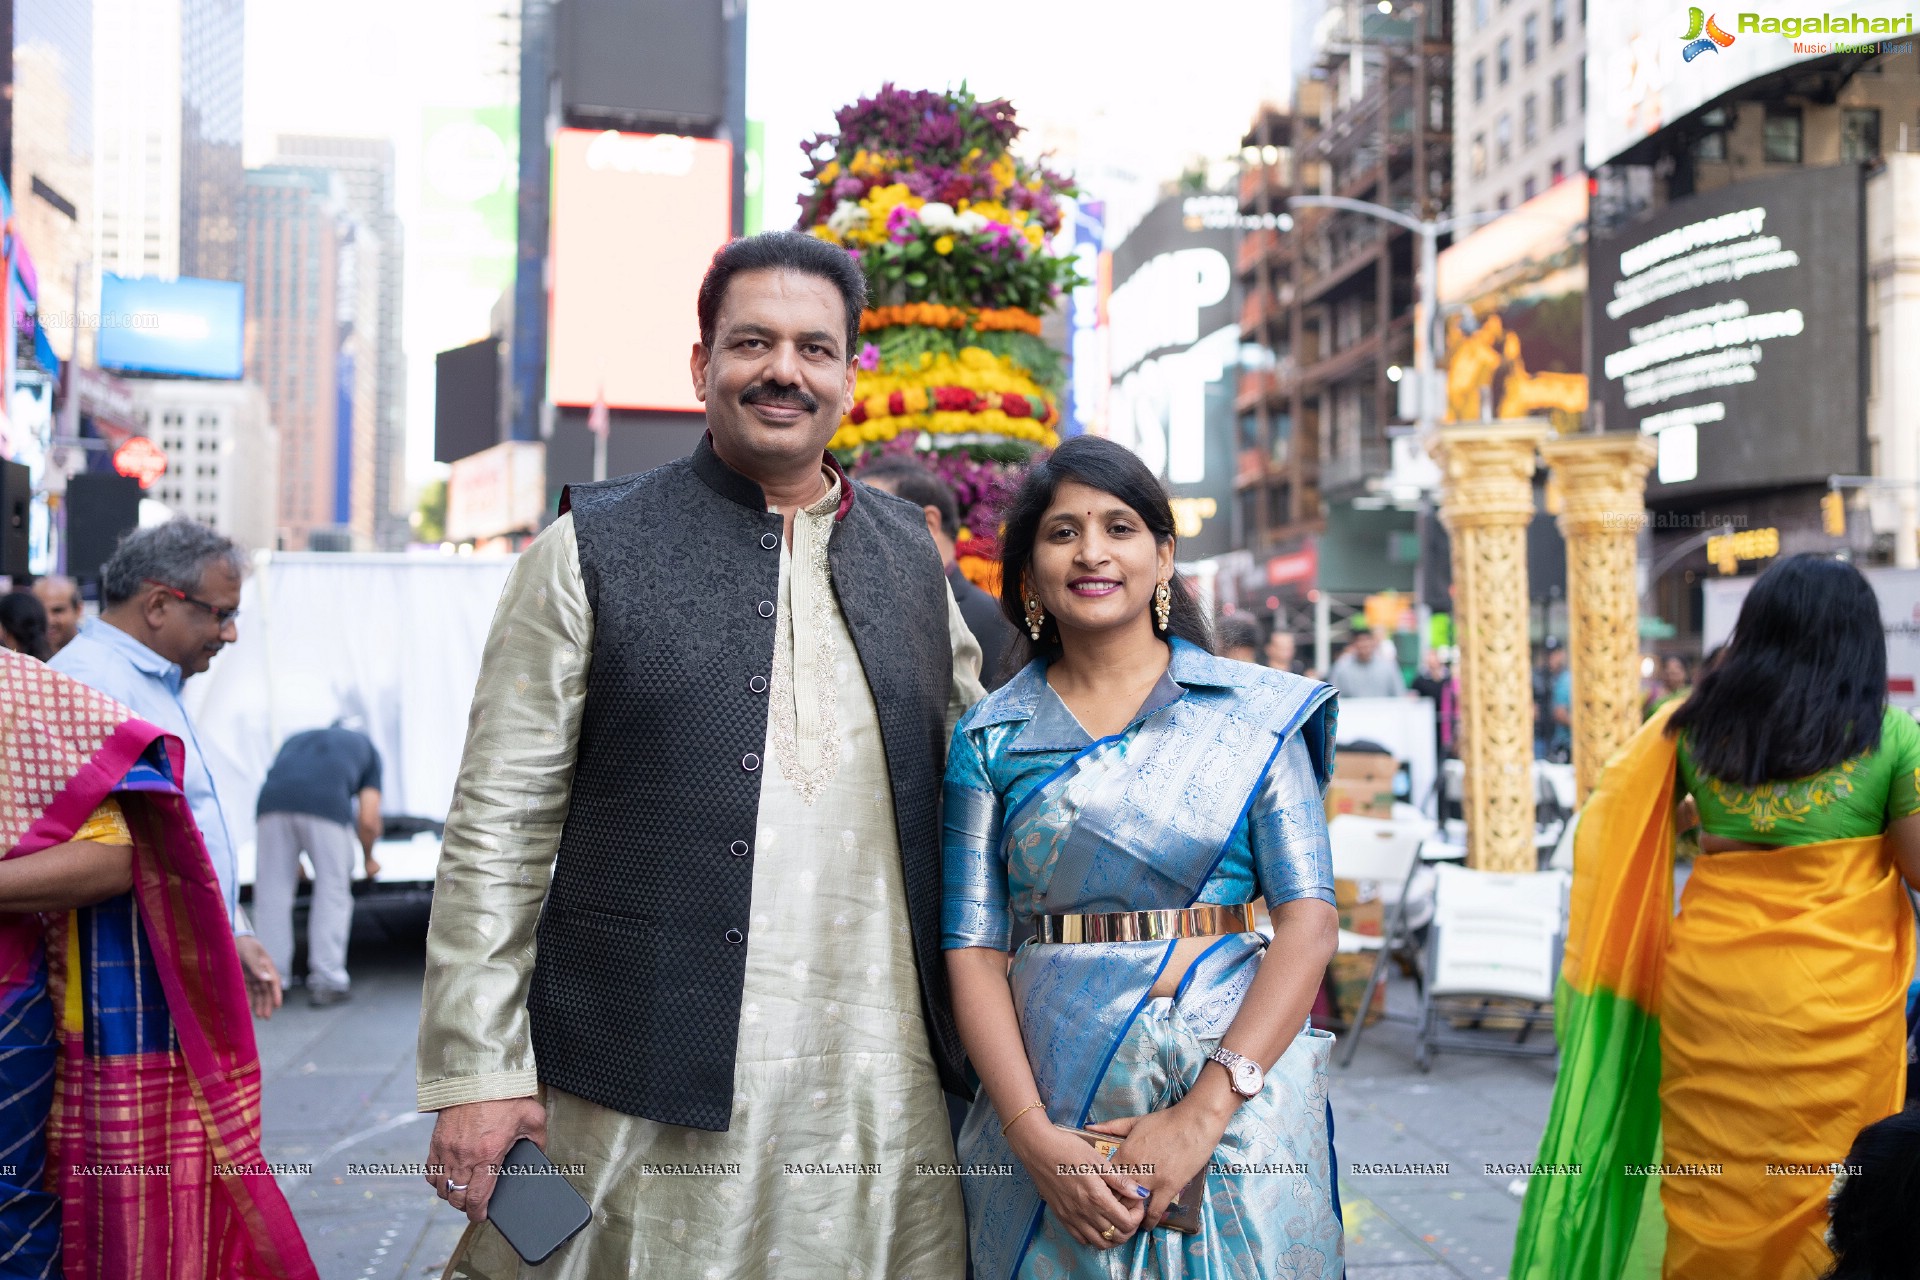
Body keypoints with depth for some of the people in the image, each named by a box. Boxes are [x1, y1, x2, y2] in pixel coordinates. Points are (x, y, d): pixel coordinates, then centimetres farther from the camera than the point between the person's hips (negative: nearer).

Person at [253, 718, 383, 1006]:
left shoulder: (296, 740, 40)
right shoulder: (366, 747, 31)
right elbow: (368, 820, 20)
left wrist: (291, 863, 55)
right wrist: (369, 859, 39)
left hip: (273, 799, 3)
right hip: (327, 802, -3)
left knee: (272, 894, 12)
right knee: (332, 893, 9)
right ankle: (326, 981, 9)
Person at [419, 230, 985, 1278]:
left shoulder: (909, 554, 12)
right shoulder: (592, 549, 0)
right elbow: (497, 828, -2)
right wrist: (476, 1072, -8)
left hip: (882, 1089, 4)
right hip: (647, 1093, -3)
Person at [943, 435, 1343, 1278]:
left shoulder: (1258, 713, 1)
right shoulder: (991, 738, 4)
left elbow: (1309, 921, -6)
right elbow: (972, 947, -1)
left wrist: (1205, 1112, -15)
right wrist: (1033, 1133, -14)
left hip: (1237, 1105, 0)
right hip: (1050, 1103, 1)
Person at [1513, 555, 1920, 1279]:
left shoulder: (1696, 724, 2)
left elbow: (1607, 815, 10)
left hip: (1708, 986, 2)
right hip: (1836, 999, -2)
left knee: (1710, 1198, 11)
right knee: (1822, 1192, 8)